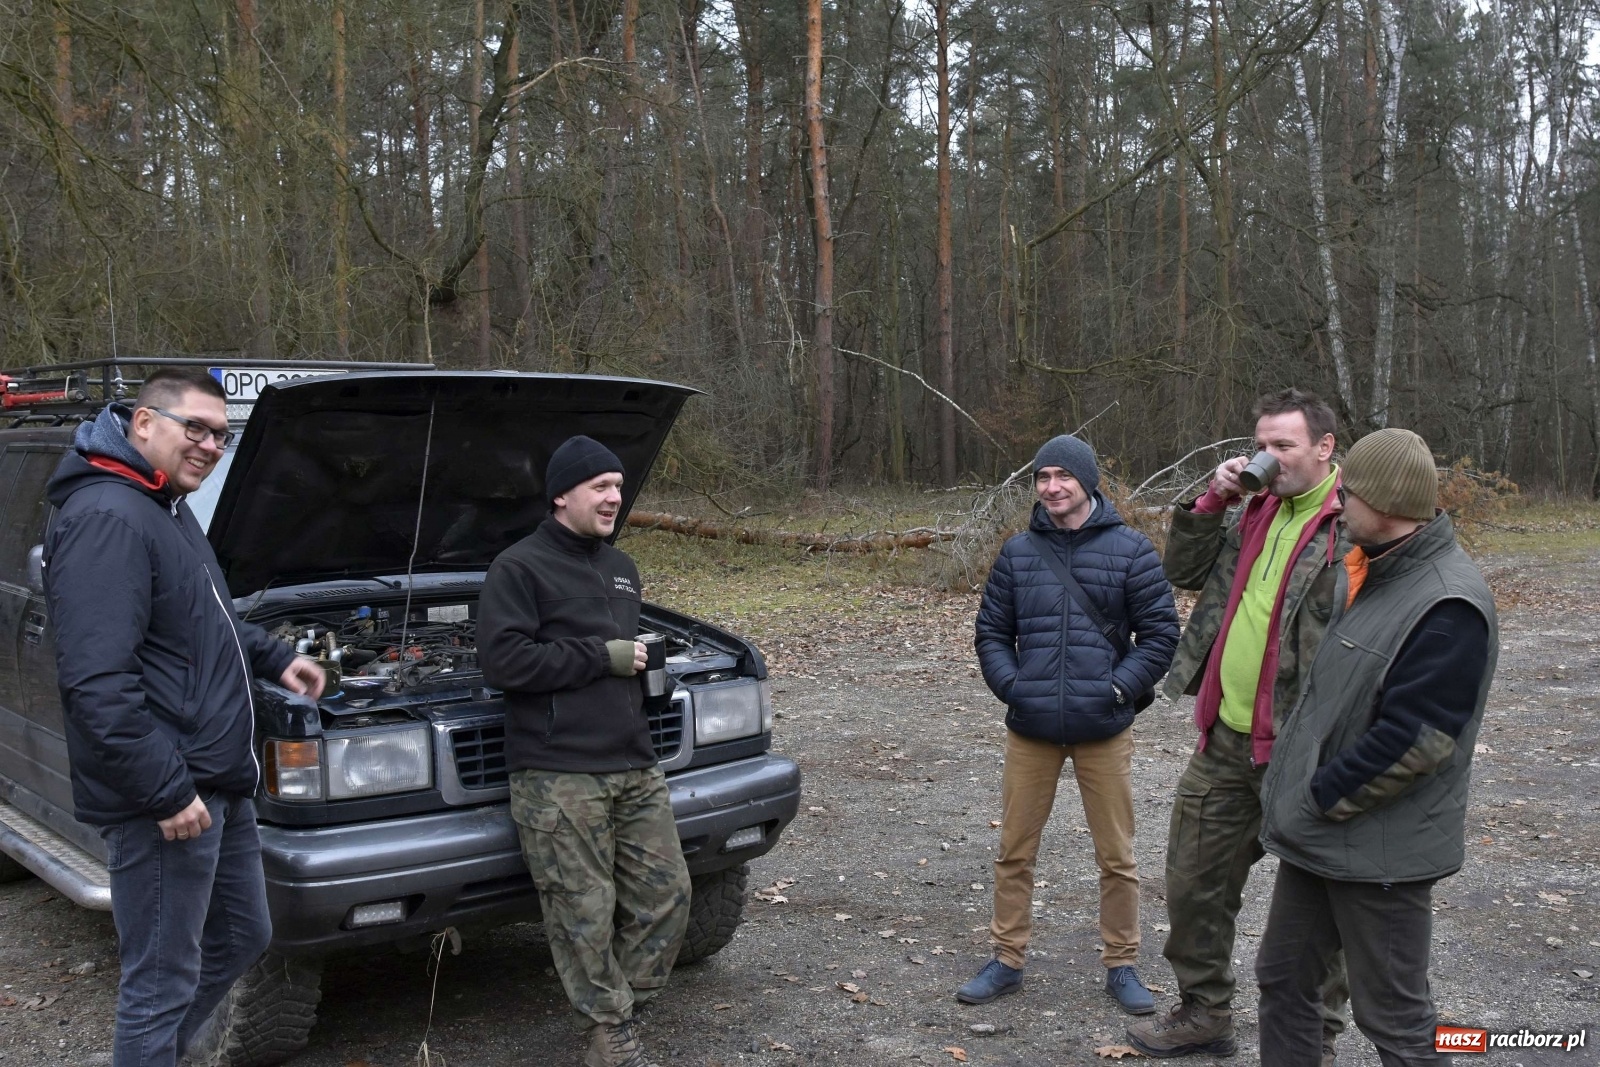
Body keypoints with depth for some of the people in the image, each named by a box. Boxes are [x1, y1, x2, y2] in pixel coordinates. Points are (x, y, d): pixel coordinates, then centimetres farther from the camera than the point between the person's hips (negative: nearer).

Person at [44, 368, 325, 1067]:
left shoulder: (167, 510, 14)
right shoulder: (106, 518, -19)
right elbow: (97, 681, -26)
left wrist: (274, 658, 22)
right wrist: (166, 791, -25)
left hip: (220, 785, 11)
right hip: (165, 801, -11)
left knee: (242, 937, 22)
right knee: (163, 982, 2)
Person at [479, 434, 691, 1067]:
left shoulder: (621, 569, 20)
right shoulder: (519, 568, -5)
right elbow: (503, 661, -16)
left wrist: (645, 663, 12)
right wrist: (602, 658, -14)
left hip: (635, 768, 7)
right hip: (558, 777, -7)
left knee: (666, 896, 7)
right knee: (585, 914, -2)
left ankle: (618, 1009, 23)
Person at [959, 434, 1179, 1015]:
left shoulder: (1131, 550, -3)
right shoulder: (1018, 552, 5)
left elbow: (1161, 633, -2)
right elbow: (991, 631, 10)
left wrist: (1119, 688, -11)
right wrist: (1011, 685, -5)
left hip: (1105, 731, -2)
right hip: (1030, 731, 2)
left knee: (1117, 856, 8)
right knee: (1015, 851, 10)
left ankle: (1121, 965, 25)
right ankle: (1007, 961, 24)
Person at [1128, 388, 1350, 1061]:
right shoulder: (1258, 513, 10)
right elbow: (1184, 571, 15)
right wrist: (1212, 500, 0)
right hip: (1225, 739, 8)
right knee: (1193, 880, 17)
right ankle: (1202, 1013, 35)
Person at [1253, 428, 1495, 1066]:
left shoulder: (1448, 605, -23)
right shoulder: (1367, 573, 7)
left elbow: (1411, 740, -26)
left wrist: (1321, 797, -16)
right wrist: (1298, 796, 11)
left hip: (1379, 851, -9)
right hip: (1316, 835, 9)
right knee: (1282, 979, 19)